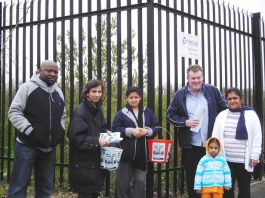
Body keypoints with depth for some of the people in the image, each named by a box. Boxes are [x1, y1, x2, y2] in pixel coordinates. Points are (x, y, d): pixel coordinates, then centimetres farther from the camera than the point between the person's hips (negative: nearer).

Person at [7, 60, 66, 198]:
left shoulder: (59, 92, 12)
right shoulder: (28, 87, -7)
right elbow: (14, 112, -11)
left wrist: (61, 130, 8)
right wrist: (29, 130, -19)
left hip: (49, 148, 6)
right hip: (27, 145, -6)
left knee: (46, 186, 14)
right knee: (19, 185, -2)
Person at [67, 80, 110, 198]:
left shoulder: (97, 109, 10)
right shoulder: (81, 111, -17)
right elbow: (75, 137, -22)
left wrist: (106, 132, 1)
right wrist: (96, 141, -24)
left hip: (96, 159, 8)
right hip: (83, 162, -8)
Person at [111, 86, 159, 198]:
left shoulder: (148, 112, 9)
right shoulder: (121, 113, 2)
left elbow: (156, 128, 8)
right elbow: (115, 129, -5)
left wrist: (147, 131, -13)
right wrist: (130, 131, -16)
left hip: (142, 154, 2)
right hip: (126, 153, -2)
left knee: (140, 181, 10)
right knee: (123, 181, 4)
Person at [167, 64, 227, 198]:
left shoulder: (213, 91, -1)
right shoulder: (180, 95, -2)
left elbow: (225, 109, 7)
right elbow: (170, 115, 3)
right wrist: (185, 122, -12)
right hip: (190, 145, 0)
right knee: (191, 176, 11)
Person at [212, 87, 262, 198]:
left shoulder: (251, 115, -1)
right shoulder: (221, 116, 6)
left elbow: (257, 138, -2)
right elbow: (215, 137, 5)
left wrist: (255, 156, -6)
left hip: (244, 161, -1)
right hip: (226, 160, 2)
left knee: (244, 188, 12)